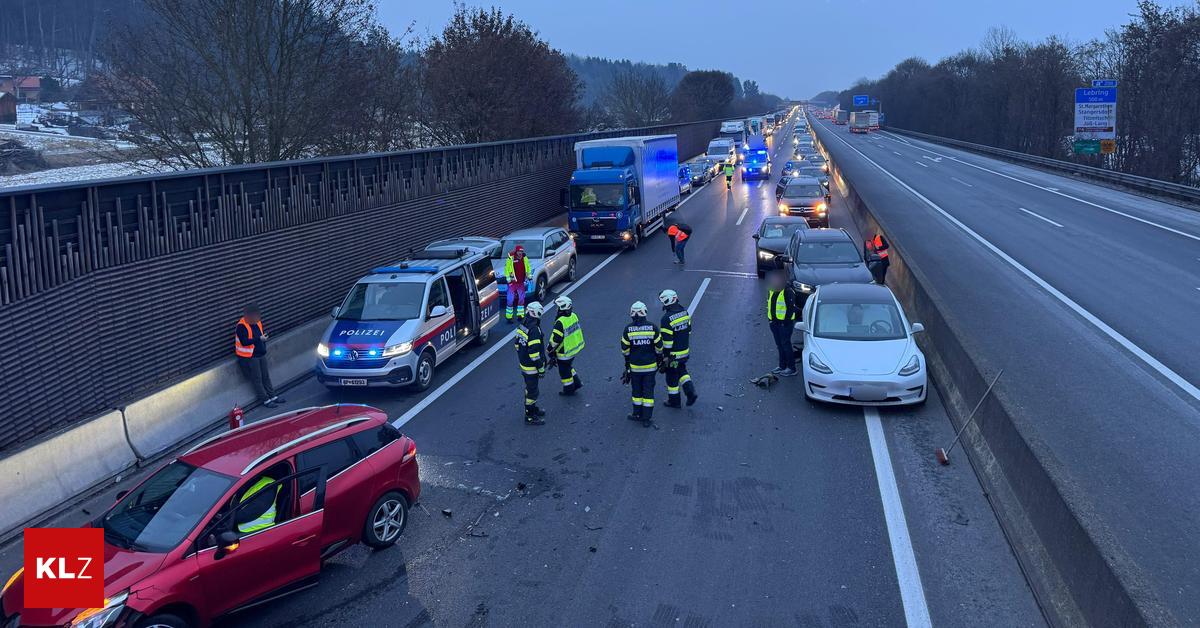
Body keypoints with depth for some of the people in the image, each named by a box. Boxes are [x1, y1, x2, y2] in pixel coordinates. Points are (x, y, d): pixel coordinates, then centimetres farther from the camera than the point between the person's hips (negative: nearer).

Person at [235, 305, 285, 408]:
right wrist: (259, 339, -36)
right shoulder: (241, 327, -21)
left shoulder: (257, 322, 3)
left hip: (261, 354, 8)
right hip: (249, 357, -8)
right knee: (257, 379, 1)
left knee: (266, 376, 15)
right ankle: (265, 400, 8)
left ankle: (272, 396, 24)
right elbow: (244, 342, -30)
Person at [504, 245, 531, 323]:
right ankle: (508, 317, 3)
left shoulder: (525, 258, 4)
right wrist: (508, 278, -11)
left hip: (521, 282, 5)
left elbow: (528, 267, 19)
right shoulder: (510, 259, -12)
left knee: (521, 299, 10)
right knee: (510, 300, -4)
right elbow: (506, 269, -8)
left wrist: (529, 275, 11)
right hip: (512, 282, -5)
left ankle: (520, 315, 20)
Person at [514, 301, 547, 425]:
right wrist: (541, 368, -19)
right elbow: (534, 351, -26)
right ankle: (530, 417, 11)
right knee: (532, 391, 2)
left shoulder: (522, 326, 3)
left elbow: (517, 344, 14)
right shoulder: (534, 330, -26)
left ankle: (533, 409, 40)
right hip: (532, 367, -9)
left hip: (523, 364, 9)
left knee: (529, 388, 24)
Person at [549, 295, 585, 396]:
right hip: (575, 347, 8)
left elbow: (555, 339, -25)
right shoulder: (573, 316, -5)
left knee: (564, 371, 14)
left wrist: (551, 351, -8)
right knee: (569, 366, 29)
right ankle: (577, 383, 36)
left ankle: (569, 389, 29)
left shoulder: (560, 322, -30)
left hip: (565, 352, -8)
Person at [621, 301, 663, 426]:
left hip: (635, 366, 0)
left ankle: (637, 414, 25)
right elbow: (659, 347, -2)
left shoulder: (628, 329, -9)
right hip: (650, 366, 0)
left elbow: (625, 349, -1)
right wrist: (659, 360, 14)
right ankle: (646, 418, 11)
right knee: (648, 391, 7)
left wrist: (627, 363, 16)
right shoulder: (652, 327, -9)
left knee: (637, 391, 16)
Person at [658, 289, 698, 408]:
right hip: (685, 351, 7)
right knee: (682, 371, 26)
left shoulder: (667, 319, -25)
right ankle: (690, 392, 13)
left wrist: (665, 355, -15)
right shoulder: (684, 311, -1)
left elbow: (666, 340, -23)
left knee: (672, 377, 10)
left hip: (673, 354, -7)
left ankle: (674, 401, 23)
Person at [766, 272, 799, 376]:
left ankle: (791, 368, 4)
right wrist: (770, 318, 15)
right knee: (779, 345, 15)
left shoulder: (788, 292, -16)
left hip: (785, 323, -8)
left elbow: (791, 308, -16)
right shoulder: (771, 291, 9)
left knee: (786, 345, -4)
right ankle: (782, 366, 26)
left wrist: (786, 321, -17)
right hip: (774, 322, 8)